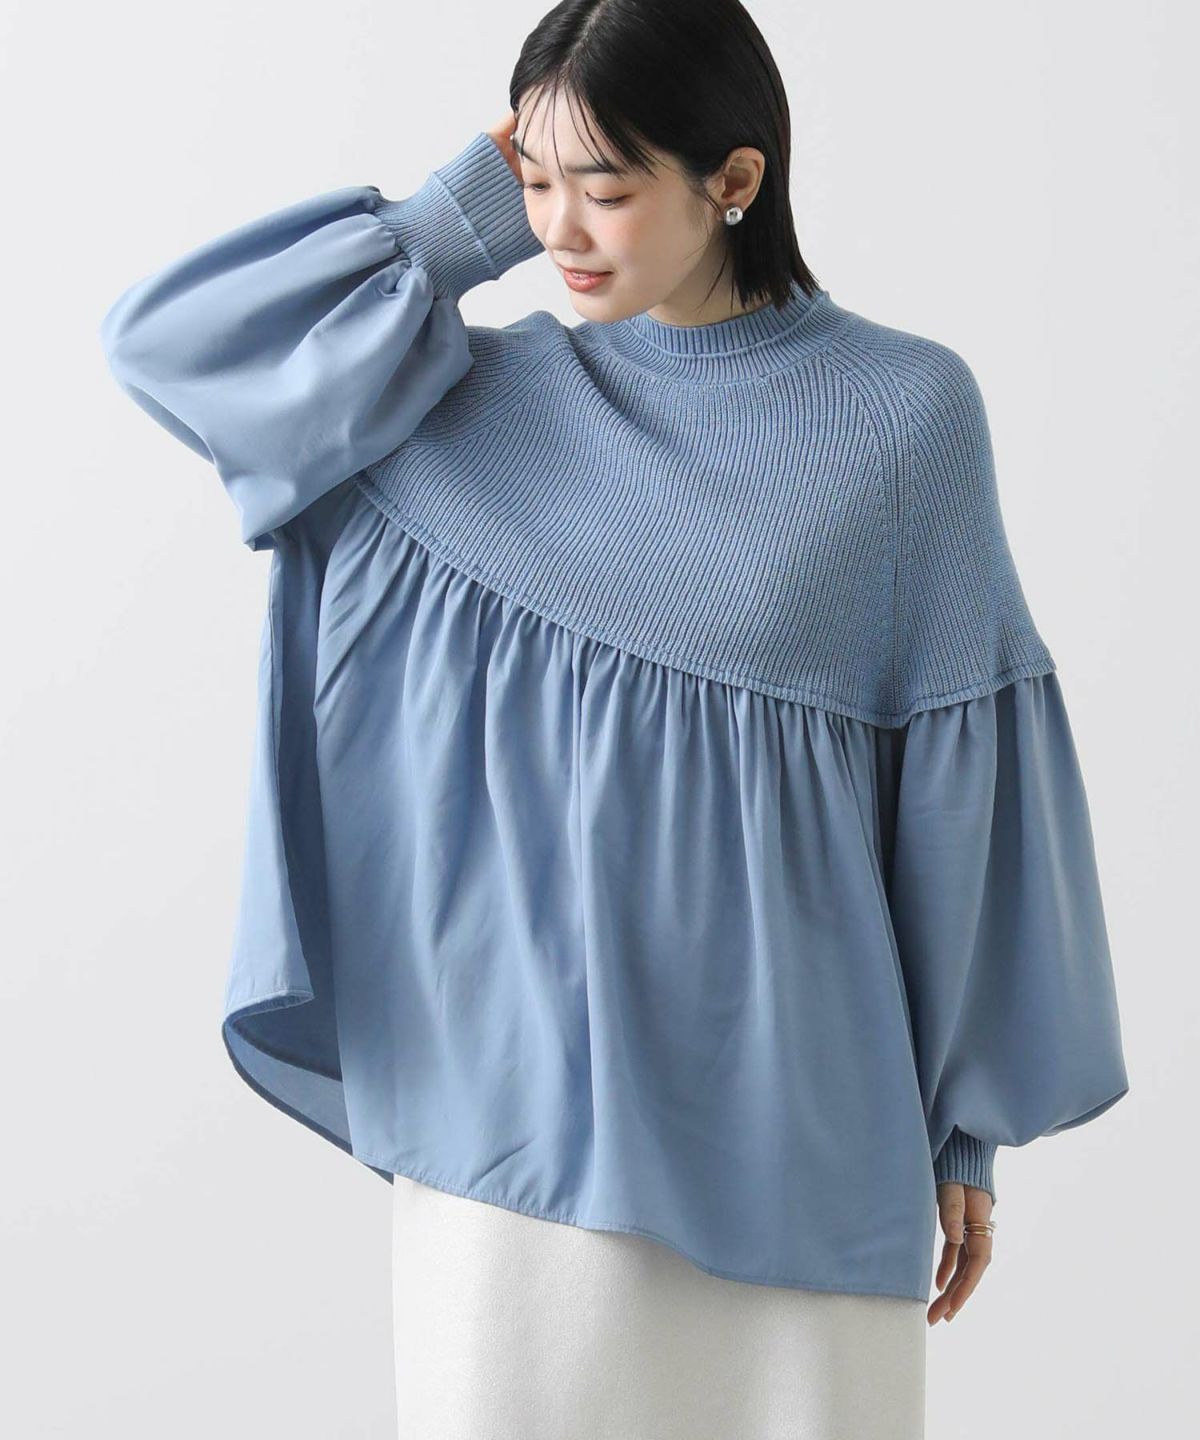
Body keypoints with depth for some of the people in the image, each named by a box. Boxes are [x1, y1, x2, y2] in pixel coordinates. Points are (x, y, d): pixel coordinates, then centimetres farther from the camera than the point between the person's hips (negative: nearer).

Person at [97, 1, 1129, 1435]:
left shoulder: (902, 413, -2)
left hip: (785, 1117, -1)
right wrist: (463, 222, -3)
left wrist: (968, 1125, 3)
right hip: (510, 1102, 1)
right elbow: (163, 336, -3)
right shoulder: (482, 403, 3)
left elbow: (959, 776, 1)